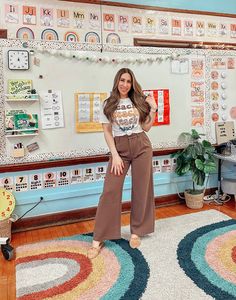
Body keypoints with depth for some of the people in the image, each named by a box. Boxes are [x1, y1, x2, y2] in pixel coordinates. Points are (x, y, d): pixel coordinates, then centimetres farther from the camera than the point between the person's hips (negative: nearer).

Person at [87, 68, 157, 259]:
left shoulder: (139, 101, 8)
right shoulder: (108, 104, 4)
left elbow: (146, 127, 10)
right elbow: (107, 131, 0)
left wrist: (153, 109, 0)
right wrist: (115, 155, -8)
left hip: (141, 146, 2)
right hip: (119, 148, -1)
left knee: (141, 190, 4)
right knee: (110, 191, -6)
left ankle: (136, 232, 22)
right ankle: (98, 239, 3)